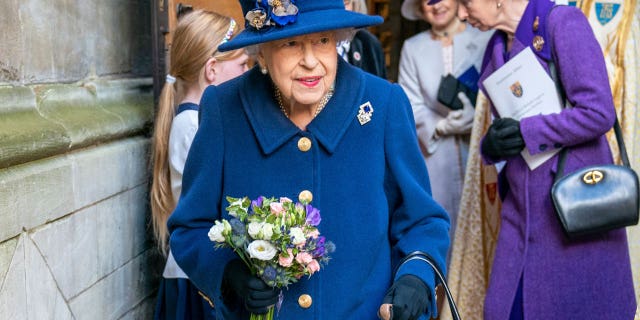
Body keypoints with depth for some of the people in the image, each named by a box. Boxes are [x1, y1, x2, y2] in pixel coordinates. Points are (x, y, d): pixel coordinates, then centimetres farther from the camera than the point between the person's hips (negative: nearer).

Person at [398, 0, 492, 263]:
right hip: (435, 158, 2)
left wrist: (476, 117, -22)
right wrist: (443, 126, -10)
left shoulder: (484, 39, -2)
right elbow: (410, 105, 3)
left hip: (479, 152, -2)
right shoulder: (412, 47, 9)